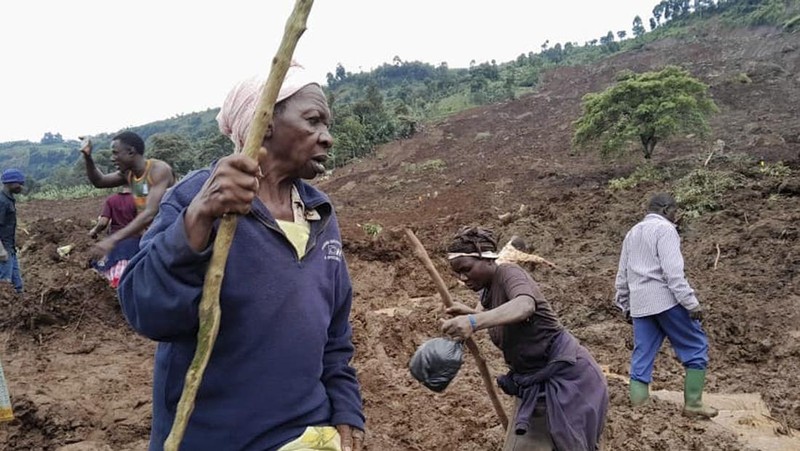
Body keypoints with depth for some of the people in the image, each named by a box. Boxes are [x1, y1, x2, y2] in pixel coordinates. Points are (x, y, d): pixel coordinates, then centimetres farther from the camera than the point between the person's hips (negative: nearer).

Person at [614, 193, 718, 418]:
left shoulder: (632, 233, 19)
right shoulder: (664, 229, -5)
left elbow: (622, 275, 21)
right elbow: (673, 271, -16)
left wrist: (625, 306, 27)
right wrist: (692, 303, -15)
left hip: (640, 304, 7)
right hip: (666, 300, -7)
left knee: (642, 357, 7)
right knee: (696, 347, 8)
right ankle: (692, 404, 10)